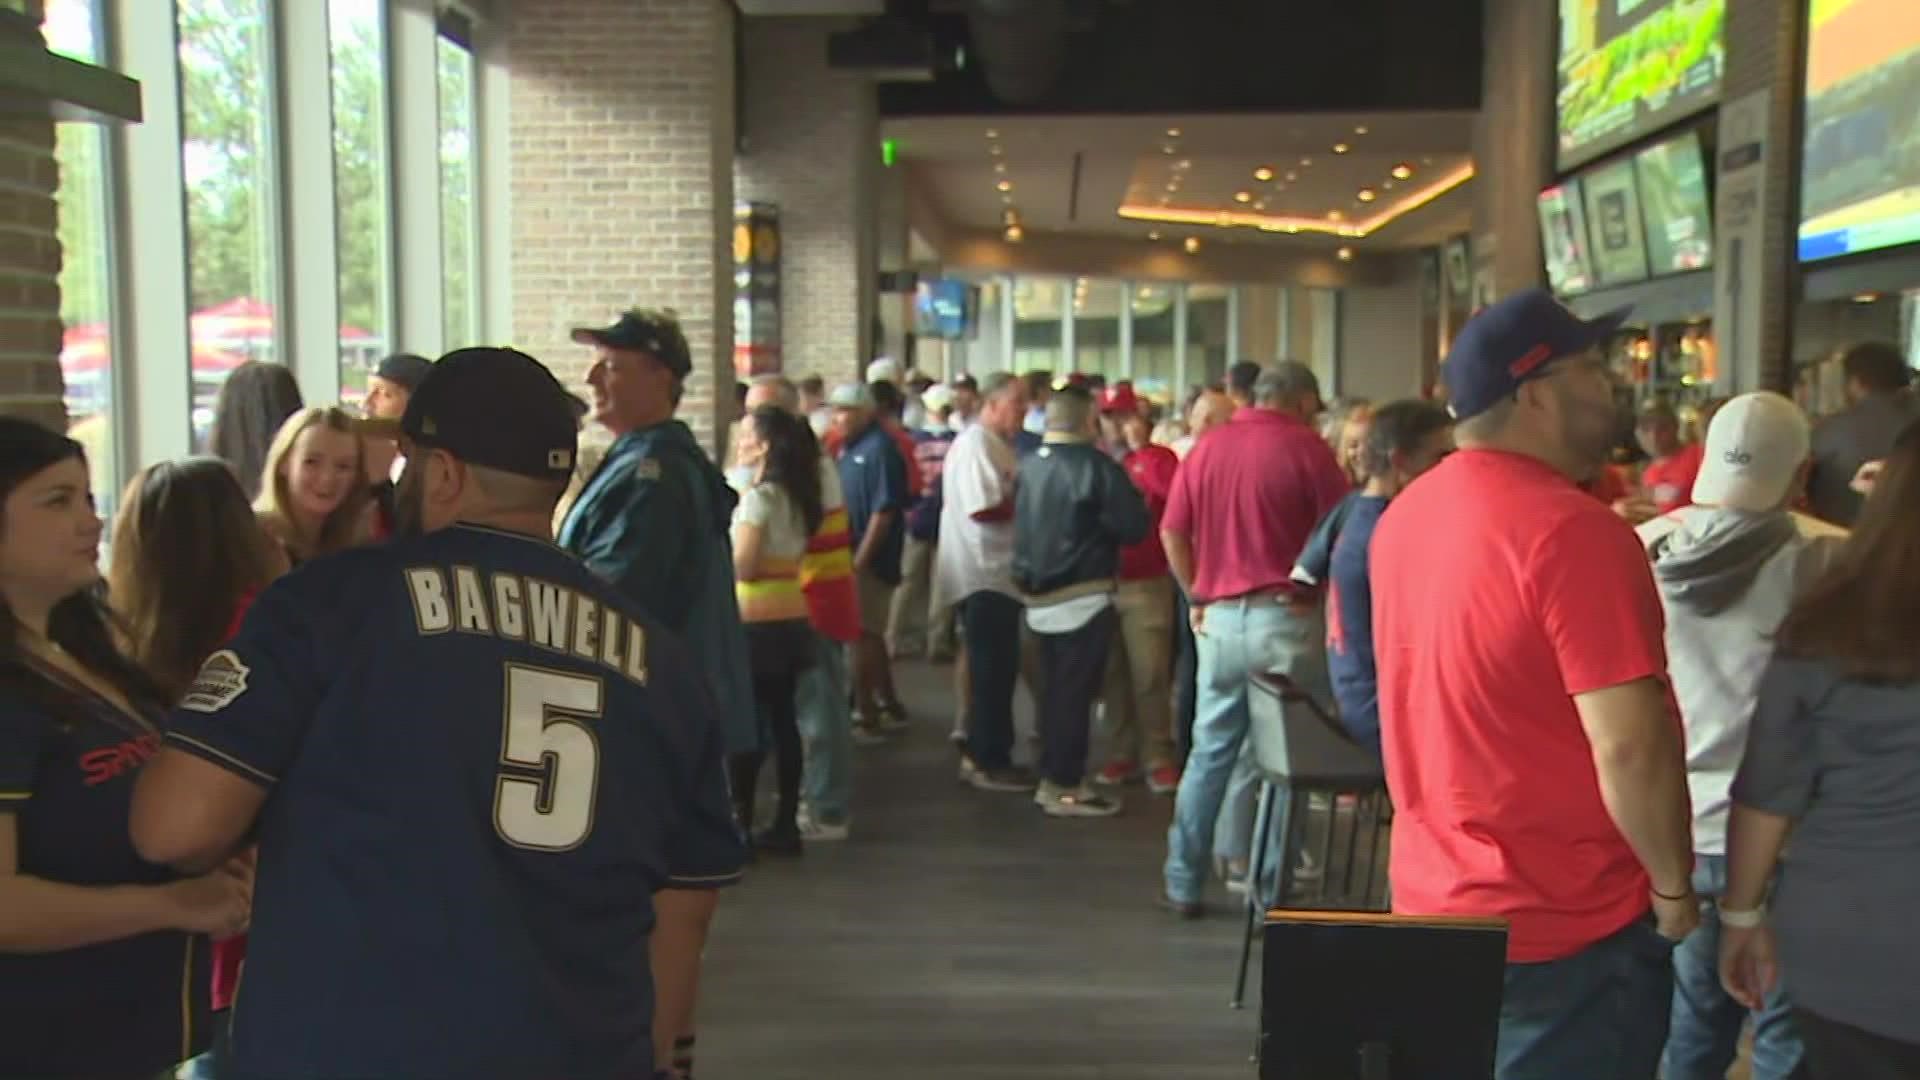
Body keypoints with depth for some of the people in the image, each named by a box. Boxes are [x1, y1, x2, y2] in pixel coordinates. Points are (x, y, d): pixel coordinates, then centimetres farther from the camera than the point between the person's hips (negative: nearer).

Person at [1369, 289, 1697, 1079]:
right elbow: (1630, 748, -23)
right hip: (1565, 925, -8)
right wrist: (1673, 887, -10)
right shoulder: (1572, 529, -22)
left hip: (1431, 900, 8)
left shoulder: (1407, 515, 4)